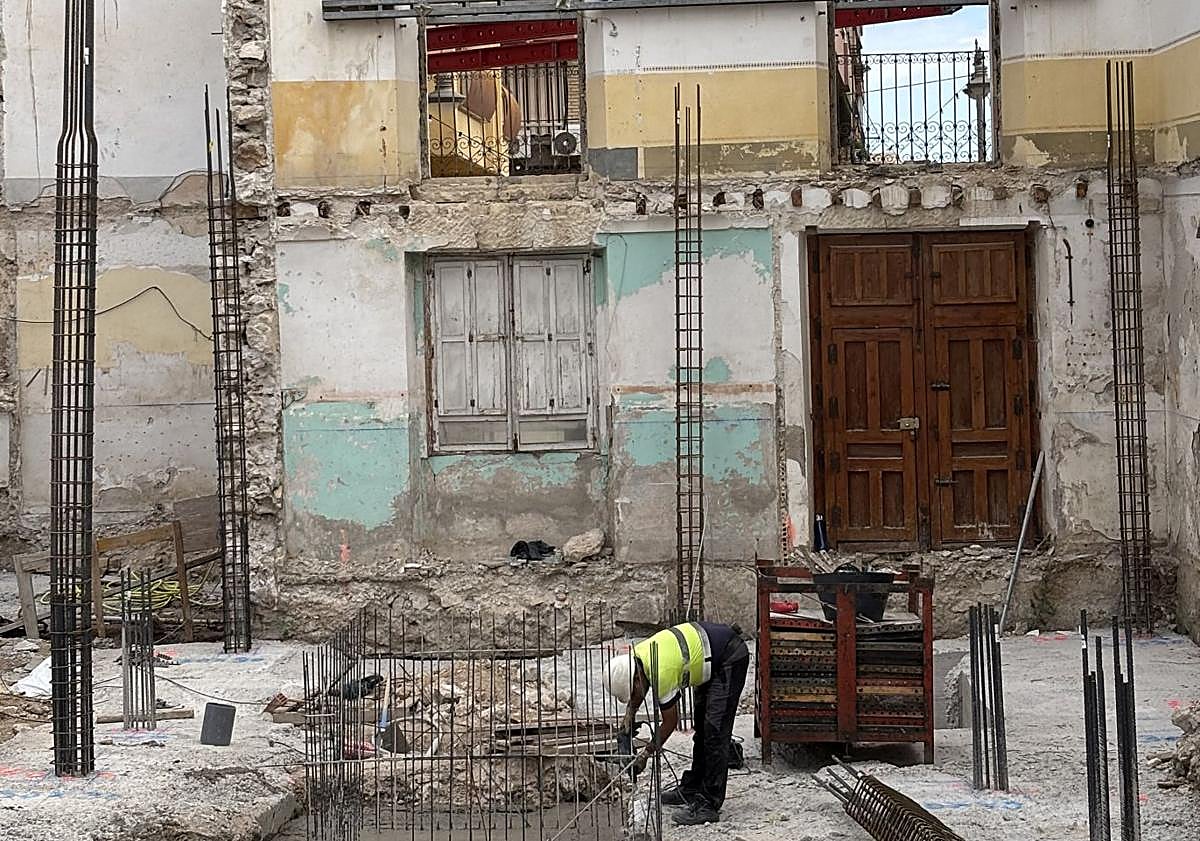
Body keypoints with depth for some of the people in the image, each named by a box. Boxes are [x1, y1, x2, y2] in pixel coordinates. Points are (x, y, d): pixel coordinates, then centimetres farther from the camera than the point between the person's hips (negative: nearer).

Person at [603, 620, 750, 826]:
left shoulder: (660, 674, -28)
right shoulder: (636, 654, -4)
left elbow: (670, 722, -14)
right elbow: (639, 692, 21)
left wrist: (645, 755, -4)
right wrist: (629, 715, 5)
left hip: (731, 658, -10)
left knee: (715, 731, -13)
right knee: (702, 727, 17)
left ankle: (709, 805, -13)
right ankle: (692, 789, 28)